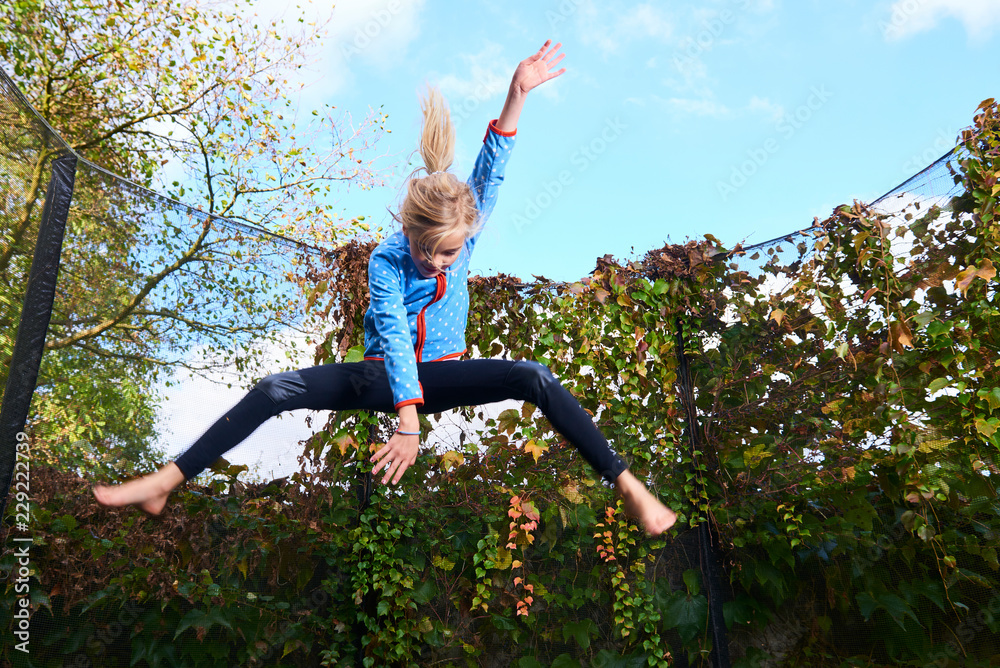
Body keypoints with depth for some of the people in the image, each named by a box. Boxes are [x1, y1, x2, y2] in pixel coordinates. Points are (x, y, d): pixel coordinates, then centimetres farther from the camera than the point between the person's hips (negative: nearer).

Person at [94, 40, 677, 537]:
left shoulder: (466, 235, -9)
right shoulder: (386, 262, -16)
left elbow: (491, 172, -21)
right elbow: (394, 337, -27)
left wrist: (517, 93, -33)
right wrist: (407, 422, -36)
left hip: (443, 374, 1)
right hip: (386, 375, 0)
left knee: (534, 379, -26)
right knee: (276, 390, -19)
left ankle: (626, 486, -22)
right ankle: (166, 483, -14)